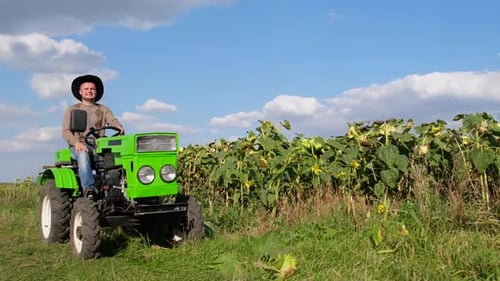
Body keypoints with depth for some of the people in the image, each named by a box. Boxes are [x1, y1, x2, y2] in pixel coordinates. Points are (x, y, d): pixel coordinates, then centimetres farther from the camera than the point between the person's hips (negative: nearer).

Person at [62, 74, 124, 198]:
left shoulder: (103, 110, 20)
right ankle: (89, 188, -49)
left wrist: (119, 127, -28)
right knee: (83, 154, -37)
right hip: (78, 147, -1)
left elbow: (113, 121, -1)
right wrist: (76, 143, -19)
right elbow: (66, 132, 3)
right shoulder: (72, 110, 15)